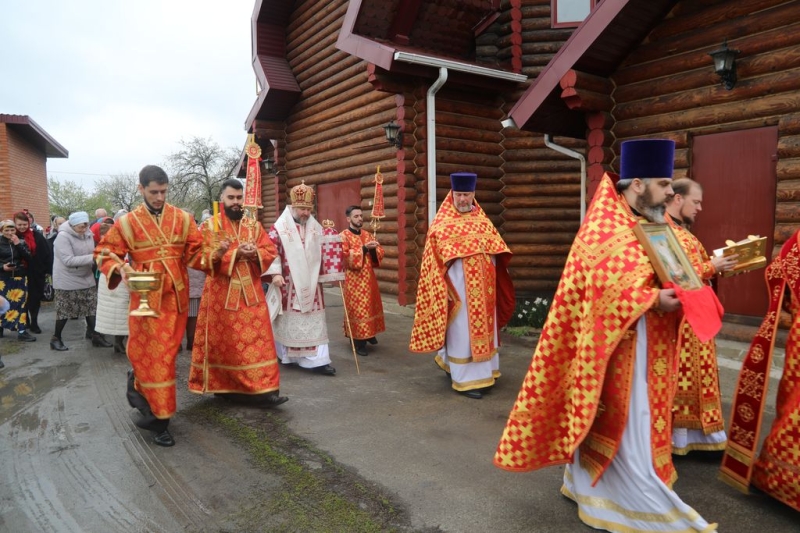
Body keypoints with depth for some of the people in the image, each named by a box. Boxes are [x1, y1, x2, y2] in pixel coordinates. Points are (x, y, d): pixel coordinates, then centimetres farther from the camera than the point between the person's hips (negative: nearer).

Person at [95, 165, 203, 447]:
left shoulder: (183, 218, 5)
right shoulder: (127, 222, 1)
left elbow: (196, 251, 6)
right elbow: (105, 253, 4)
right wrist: (120, 268, -14)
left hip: (175, 295, 2)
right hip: (145, 297, -2)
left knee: (165, 352, 11)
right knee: (152, 354, -1)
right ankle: (159, 417, 9)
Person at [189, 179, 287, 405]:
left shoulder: (254, 225, 10)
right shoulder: (210, 226, -1)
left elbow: (271, 251, 5)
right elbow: (205, 258, -12)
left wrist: (255, 253, -16)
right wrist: (236, 253, -22)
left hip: (250, 292, 3)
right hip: (221, 294, -3)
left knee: (256, 339, 0)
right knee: (225, 341, 5)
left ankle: (262, 388, 4)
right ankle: (224, 386, 20)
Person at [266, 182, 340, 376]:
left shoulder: (316, 228, 8)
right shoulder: (279, 227, -6)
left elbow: (323, 253, 14)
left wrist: (330, 275, 9)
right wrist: (275, 274, -21)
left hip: (310, 284, 4)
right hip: (288, 285, -4)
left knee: (314, 321, 2)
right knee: (289, 320, 5)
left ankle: (317, 360, 3)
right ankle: (287, 355, 23)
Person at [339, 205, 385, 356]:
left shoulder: (367, 235, 12)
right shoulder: (343, 236, -7)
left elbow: (380, 252, 10)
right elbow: (345, 256, -19)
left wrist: (374, 249, -12)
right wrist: (363, 248, -23)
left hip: (368, 277, 6)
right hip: (354, 279, -6)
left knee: (370, 306, 14)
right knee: (357, 308, -4)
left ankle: (369, 334, 33)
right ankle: (359, 342, 3)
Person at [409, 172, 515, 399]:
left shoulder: (482, 220, 11)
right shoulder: (441, 224, -3)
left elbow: (496, 248, 14)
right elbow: (435, 259, -6)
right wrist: (443, 288, -13)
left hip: (482, 285, 5)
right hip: (458, 284, -5)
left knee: (482, 327, 12)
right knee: (462, 331, -2)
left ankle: (483, 373, 28)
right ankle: (467, 379, 5)